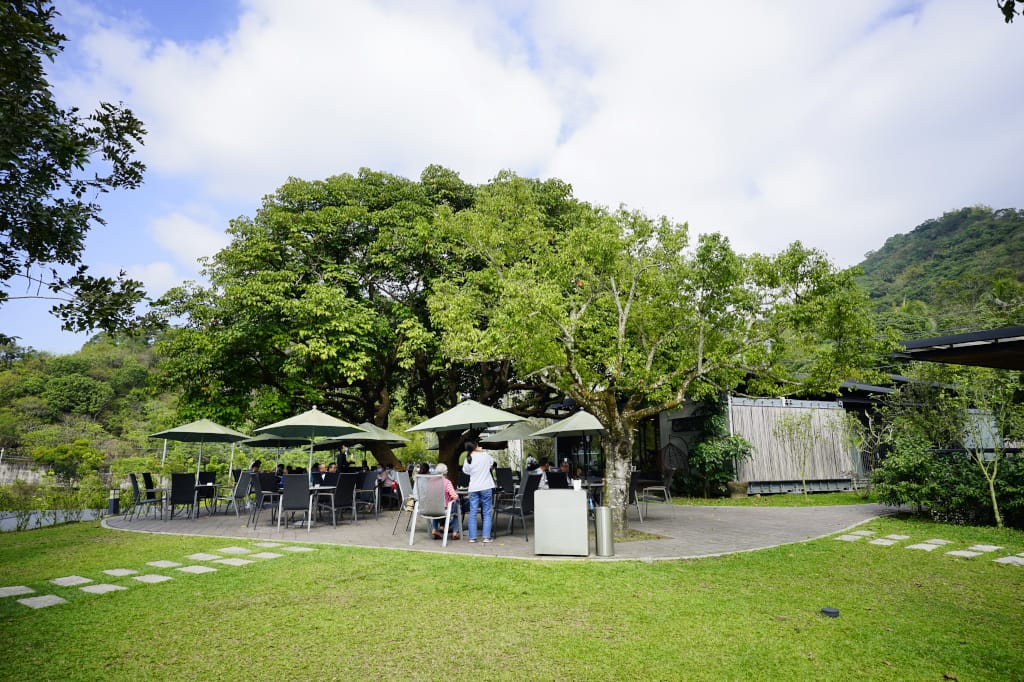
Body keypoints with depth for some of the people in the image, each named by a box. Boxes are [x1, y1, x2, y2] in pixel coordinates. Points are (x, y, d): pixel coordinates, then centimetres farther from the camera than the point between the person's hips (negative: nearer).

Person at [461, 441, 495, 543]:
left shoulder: (468, 460, -2)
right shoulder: (485, 455, -5)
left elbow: (465, 471, 12)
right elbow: (492, 461, 15)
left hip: (473, 488, 1)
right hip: (486, 487, -1)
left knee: (472, 513, 7)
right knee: (487, 513, 5)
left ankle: (472, 537, 8)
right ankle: (487, 537, 2)